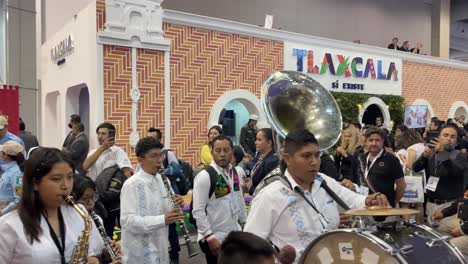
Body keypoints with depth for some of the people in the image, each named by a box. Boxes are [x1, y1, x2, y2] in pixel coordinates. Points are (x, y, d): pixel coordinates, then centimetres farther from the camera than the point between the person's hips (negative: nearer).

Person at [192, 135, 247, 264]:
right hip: (215, 238, -7)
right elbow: (198, 211, -19)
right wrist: (210, 237, -20)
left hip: (235, 235, 7)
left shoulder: (234, 172, 3)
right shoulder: (204, 176, -18)